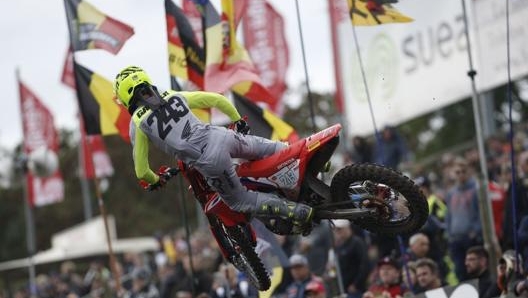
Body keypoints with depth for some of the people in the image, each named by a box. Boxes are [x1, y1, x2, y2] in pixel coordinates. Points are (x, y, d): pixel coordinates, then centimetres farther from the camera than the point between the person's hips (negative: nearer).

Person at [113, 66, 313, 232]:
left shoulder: (137, 123, 6)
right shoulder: (174, 96, 17)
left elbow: (141, 172, 8)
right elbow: (216, 99, 20)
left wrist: (155, 180, 30)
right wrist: (238, 120, 35)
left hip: (209, 163, -4)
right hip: (220, 135, 4)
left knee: (242, 202, 13)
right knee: (265, 148, 32)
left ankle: (300, 213, 4)